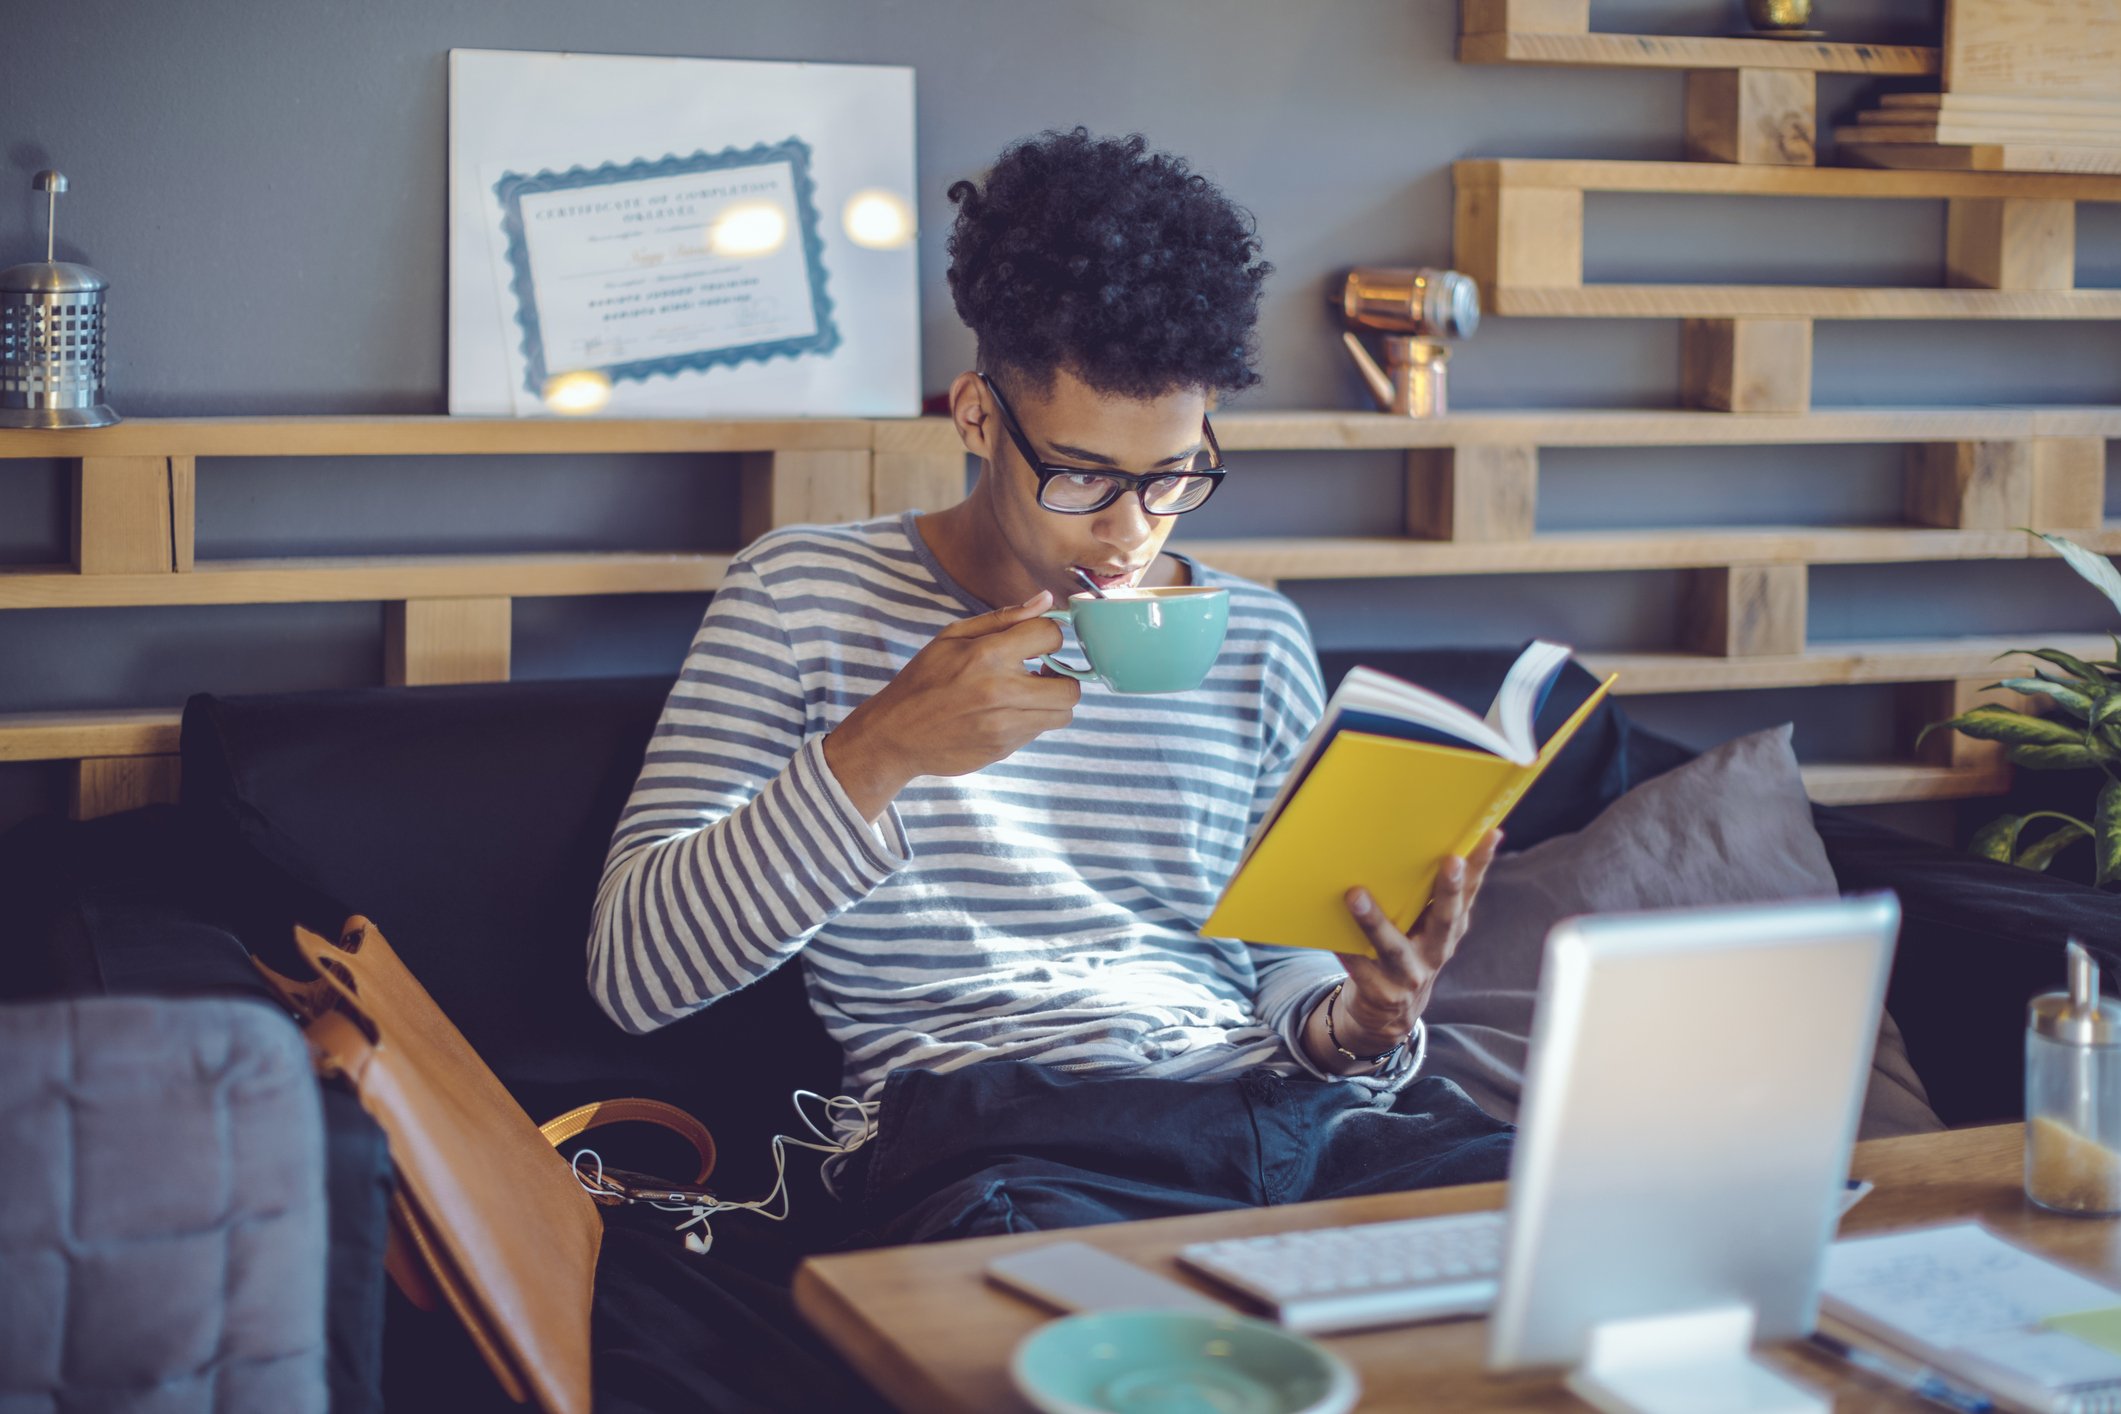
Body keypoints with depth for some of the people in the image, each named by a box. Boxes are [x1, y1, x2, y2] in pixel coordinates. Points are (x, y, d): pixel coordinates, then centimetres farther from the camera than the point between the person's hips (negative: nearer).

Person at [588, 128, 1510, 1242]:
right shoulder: (803, 598, 7)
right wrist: (877, 753, -15)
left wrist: (1353, 1025, -5)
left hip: (1277, 1106, 5)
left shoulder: (1258, 641, 19)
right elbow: (630, 971, -1)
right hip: (995, 1139, -5)